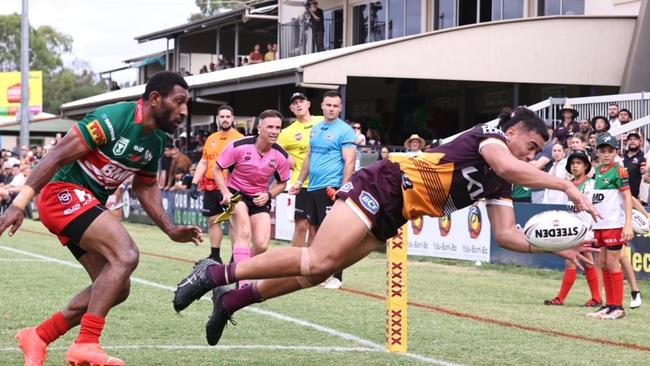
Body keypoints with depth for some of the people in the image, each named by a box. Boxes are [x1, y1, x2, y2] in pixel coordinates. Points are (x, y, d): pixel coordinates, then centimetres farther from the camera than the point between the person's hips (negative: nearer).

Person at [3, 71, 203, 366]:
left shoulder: (157, 140, 7)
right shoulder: (113, 119, -21)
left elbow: (145, 187, 21)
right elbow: (58, 155, -23)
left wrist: (170, 230, 11)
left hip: (88, 204, 10)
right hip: (64, 193, -10)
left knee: (117, 288, 7)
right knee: (126, 255, -25)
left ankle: (38, 337, 17)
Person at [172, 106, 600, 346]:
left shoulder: (499, 188, 18)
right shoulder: (490, 134, -6)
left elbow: (507, 234, 11)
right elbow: (508, 166, -28)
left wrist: (556, 246, -1)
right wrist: (568, 186, -29)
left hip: (390, 218, 9)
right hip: (384, 184, -9)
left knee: (317, 271, 2)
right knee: (317, 260, -21)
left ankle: (232, 300, 8)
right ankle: (217, 274, -15)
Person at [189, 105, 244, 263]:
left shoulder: (239, 139, -4)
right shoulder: (211, 139, 14)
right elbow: (203, 163, 18)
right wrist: (194, 183, 9)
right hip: (211, 187, 6)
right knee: (213, 220, 9)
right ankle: (215, 257, 18)